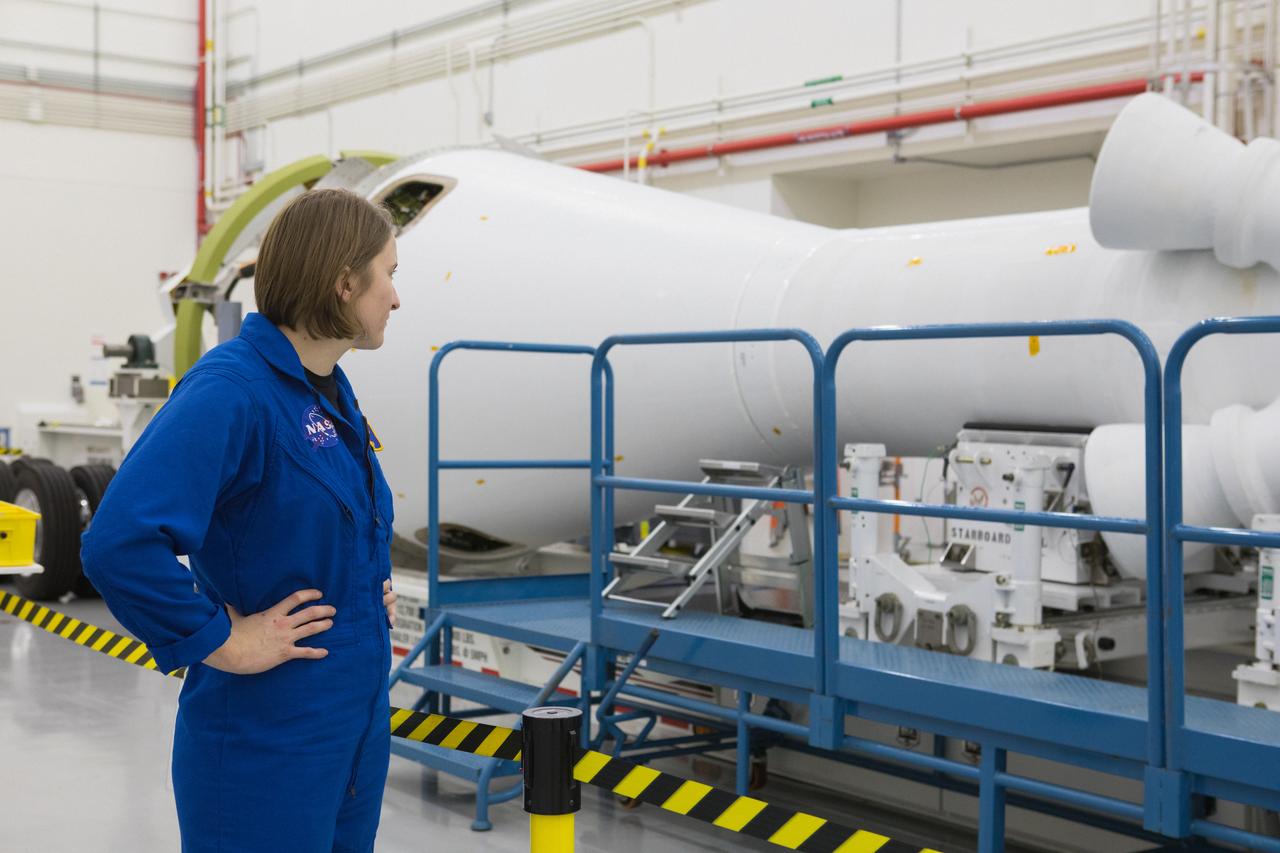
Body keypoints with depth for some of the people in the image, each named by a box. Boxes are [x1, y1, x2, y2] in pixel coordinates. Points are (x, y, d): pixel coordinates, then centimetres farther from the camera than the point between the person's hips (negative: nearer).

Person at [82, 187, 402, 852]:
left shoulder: (330, 391, 8)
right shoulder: (232, 390, -20)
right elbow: (120, 544, -31)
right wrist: (222, 642, -21)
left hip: (357, 722, 9)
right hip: (268, 738, -9)